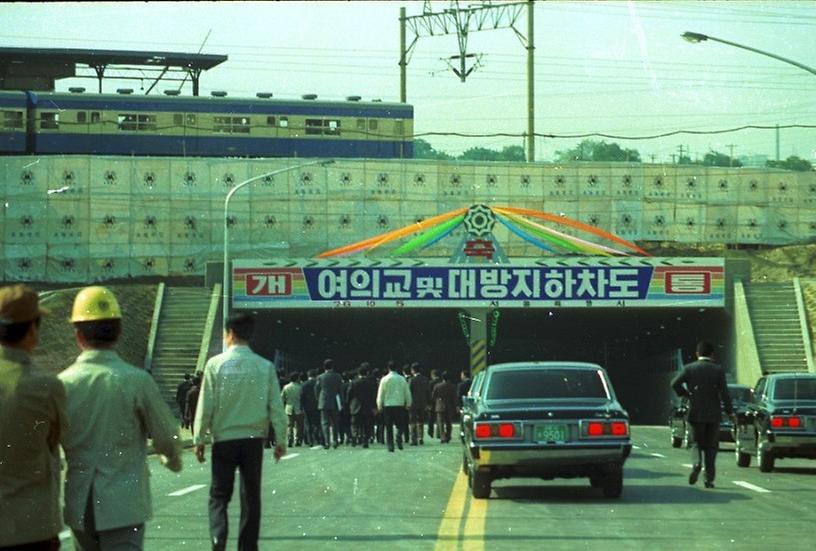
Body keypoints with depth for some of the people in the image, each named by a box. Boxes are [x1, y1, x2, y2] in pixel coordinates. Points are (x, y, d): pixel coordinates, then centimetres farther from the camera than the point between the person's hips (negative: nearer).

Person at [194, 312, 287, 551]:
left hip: (224, 440, -2)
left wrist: (200, 439, 3)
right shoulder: (265, 367, -2)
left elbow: (206, 406, -6)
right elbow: (276, 407, -1)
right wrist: (280, 440, 8)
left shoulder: (216, 364, -8)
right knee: (251, 497, 11)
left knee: (219, 495, 6)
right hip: (254, 440, 2)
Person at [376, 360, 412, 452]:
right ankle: (399, 437, -18)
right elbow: (407, 393, 7)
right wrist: (408, 404, 17)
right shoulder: (402, 379, 1)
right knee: (400, 424, 11)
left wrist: (379, 406, 9)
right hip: (400, 405, 1)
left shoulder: (385, 379, -3)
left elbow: (380, 394, -1)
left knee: (389, 427, 4)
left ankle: (390, 445, -1)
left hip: (388, 405, -1)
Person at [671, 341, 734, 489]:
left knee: (697, 443, 11)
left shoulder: (689, 369, -2)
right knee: (711, 446, 9)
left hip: (696, 414, 0)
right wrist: (730, 412, 0)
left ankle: (697, 463, -20)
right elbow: (724, 393, -6)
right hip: (714, 414, 0)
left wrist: (684, 393, 4)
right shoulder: (718, 370, -2)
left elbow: (675, 383, -14)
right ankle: (709, 478, 3)